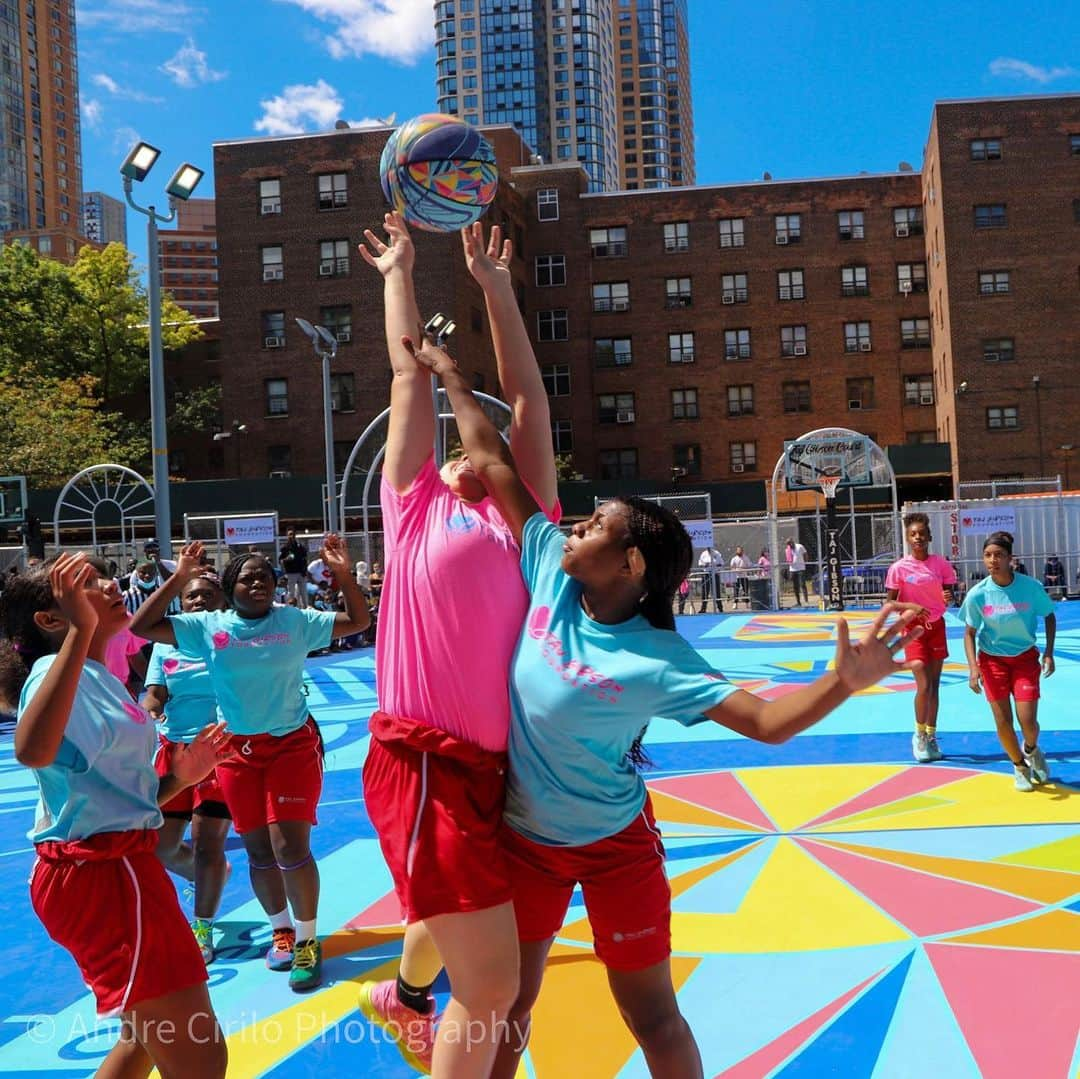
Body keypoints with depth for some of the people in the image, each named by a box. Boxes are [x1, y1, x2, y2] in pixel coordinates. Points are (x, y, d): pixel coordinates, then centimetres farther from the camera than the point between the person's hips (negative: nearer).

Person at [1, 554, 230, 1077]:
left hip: (113, 863, 10)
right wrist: (81, 629, -43)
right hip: (99, 871, -10)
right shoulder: (59, 670, -16)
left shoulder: (98, 678, 12)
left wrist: (178, 779, 4)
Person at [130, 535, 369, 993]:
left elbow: (358, 621, -2)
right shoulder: (208, 626, -1)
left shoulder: (295, 621, -3)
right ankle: (281, 930, 33)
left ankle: (307, 940, 11)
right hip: (238, 750, 2)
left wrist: (343, 573, -15)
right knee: (259, 849, 10)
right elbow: (142, 627, -5)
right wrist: (178, 579, -11)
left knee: (290, 846, -8)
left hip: (294, 744, -2)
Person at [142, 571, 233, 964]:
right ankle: (210, 874, 39)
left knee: (207, 838, -6)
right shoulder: (165, 646, 7)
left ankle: (202, 927, 13)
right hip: (174, 748, 4)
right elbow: (155, 694, -1)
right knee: (160, 846, 7)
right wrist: (147, 715, -22)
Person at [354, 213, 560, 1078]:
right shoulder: (419, 509, 7)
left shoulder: (521, 521, 15)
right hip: (426, 762, -6)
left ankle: (406, 994, 60)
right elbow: (412, 375, 12)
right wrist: (399, 274, 23)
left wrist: (495, 285, 20)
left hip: (490, 765, 6)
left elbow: (528, 400, 16)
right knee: (493, 983, -9)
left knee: (456, 915, 30)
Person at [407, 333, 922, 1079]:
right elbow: (494, 465, -7)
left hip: (615, 845, -4)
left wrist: (843, 682, -44)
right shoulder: (551, 576, -12)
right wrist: (451, 376, -1)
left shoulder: (657, 660, -23)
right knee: (507, 1003, 17)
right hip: (523, 837, 4)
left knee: (653, 1019, 10)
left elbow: (765, 720, -27)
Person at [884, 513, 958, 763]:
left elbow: (948, 595, 7)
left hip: (937, 626, 4)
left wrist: (948, 599, -16)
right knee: (924, 686, -10)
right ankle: (919, 736, 10)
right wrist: (911, 606, -24)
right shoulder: (899, 568, -10)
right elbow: (889, 602, -7)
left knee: (935, 685, 10)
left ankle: (931, 736, 21)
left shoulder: (941, 564, -1)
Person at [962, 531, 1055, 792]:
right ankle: (1019, 766, 28)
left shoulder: (1031, 586, -16)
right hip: (992, 660, 1)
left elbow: (1049, 616, 1)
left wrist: (1048, 652, -8)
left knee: (1028, 720, -8)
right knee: (1002, 721, 1)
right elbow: (970, 633, -4)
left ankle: (1031, 750, 28)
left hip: (1025, 657, 0)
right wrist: (973, 667, -16)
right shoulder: (978, 594, -16)